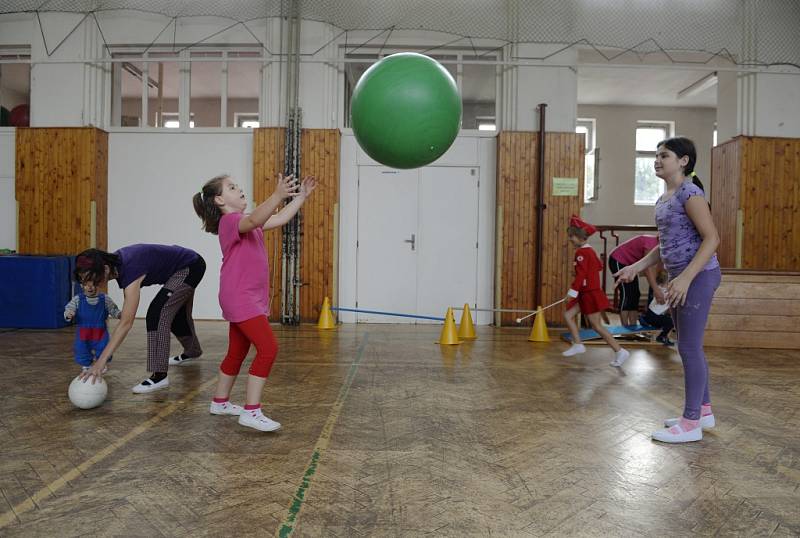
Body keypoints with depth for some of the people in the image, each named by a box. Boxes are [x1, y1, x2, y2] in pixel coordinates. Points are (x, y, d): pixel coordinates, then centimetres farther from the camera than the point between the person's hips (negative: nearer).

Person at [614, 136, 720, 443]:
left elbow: (711, 238, -20)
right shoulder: (664, 199, 15)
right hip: (681, 278, 10)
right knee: (689, 347, 16)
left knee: (689, 347, -5)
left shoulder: (689, 192, -13)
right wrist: (636, 267, 10)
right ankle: (703, 410, 29)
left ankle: (691, 423, 5)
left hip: (698, 276, -10)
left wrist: (686, 278, -27)